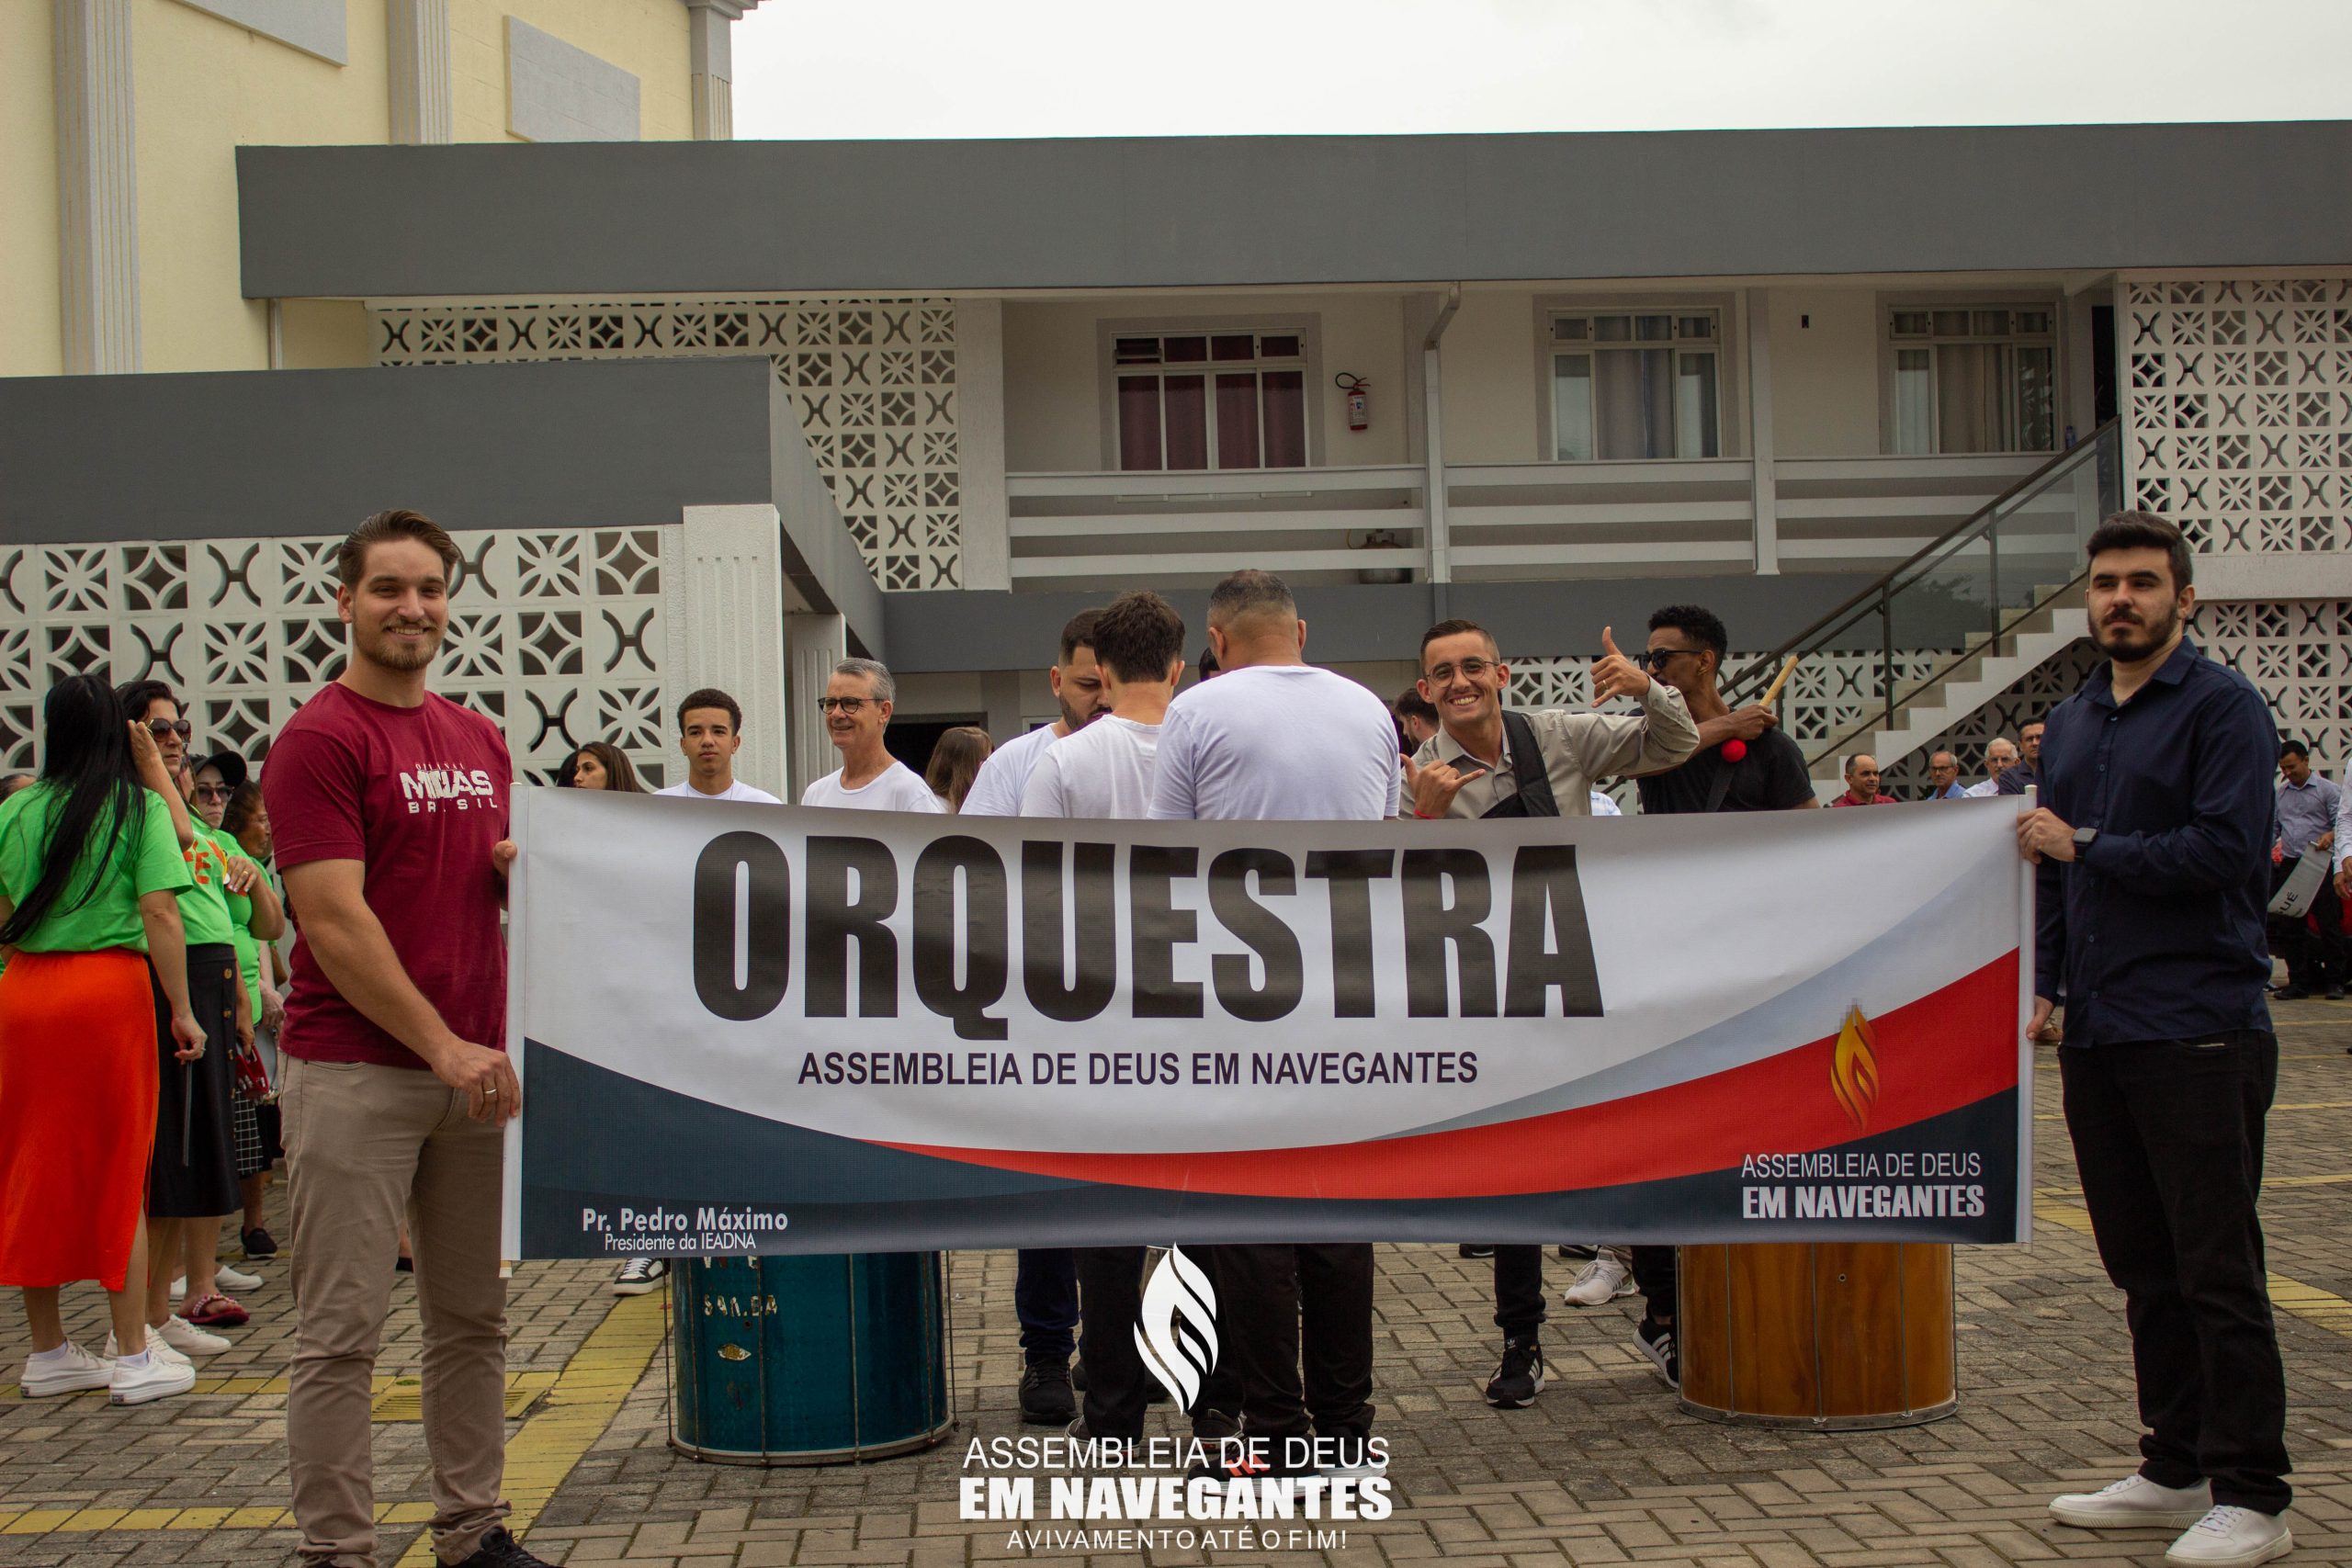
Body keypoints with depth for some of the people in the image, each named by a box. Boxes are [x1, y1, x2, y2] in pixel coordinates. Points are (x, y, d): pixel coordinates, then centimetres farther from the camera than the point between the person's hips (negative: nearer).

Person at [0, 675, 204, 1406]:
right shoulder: (139, 806, -4)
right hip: (110, 989, -4)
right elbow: (161, 916, -10)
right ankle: (134, 1356, 7)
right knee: (116, 1173, 4)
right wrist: (182, 1010, -6)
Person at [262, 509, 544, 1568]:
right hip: (353, 1074, -7)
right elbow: (336, 923, -15)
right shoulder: (318, 739, -8)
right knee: (342, 1332, -1)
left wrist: (521, 866, -1)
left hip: (473, 1068, 7)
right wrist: (442, 1047, -17)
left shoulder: (481, 741, 14)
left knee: (472, 1317, 13)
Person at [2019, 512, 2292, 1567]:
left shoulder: (2222, 707, -5)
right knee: (2143, 1269, 12)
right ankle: (2175, 1471, 22)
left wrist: (2086, 846, -10)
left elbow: (2227, 850, -17)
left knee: (2218, 1271, -3)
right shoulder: (2070, 724, 17)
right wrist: (2041, 982, 10)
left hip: (2200, 1034, -7)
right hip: (2097, 1035, 7)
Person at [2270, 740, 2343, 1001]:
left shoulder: (2327, 789, 2)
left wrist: (2330, 836, -23)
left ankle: (2334, 981, 4)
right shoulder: (2280, 794, 16)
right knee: (2290, 928, 3)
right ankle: (2299, 982, 8)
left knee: (2329, 926, -3)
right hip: (2290, 864, 5)